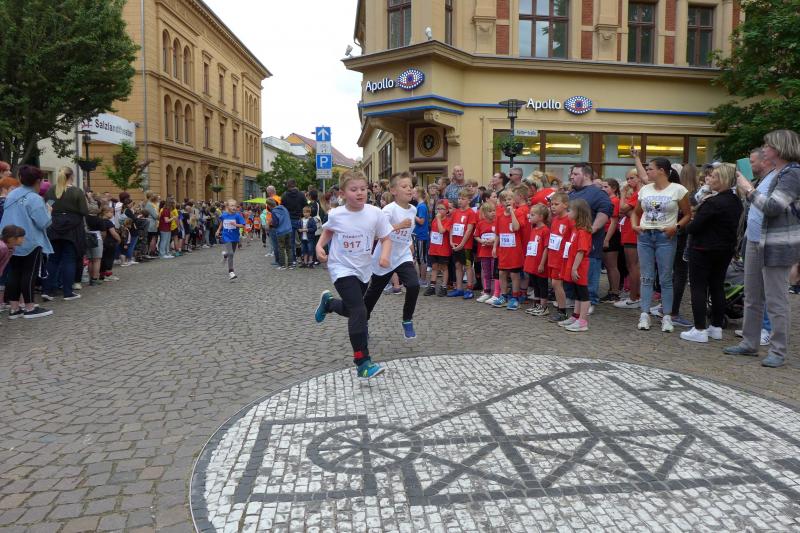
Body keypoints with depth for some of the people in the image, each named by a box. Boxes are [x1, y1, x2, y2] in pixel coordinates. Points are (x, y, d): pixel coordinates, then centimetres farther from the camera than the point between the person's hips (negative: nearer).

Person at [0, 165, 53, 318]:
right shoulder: (34, 198, -17)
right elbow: (43, 223, -20)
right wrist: (48, 211, -2)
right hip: (30, 242, -7)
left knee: (14, 274, 9)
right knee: (29, 274, 0)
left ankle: (14, 308, 11)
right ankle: (30, 308, 5)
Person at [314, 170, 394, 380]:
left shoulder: (375, 213, -13)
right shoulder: (335, 215, -12)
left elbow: (386, 238, -5)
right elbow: (328, 231, 11)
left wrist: (384, 255, -23)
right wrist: (319, 246, -5)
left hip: (363, 269, 4)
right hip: (342, 268, -4)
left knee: (350, 309, 20)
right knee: (359, 311, -19)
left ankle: (328, 301, 54)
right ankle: (362, 363, -13)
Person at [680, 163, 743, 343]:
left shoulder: (713, 202, -21)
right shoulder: (737, 202, 6)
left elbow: (694, 227, -20)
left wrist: (686, 228, 3)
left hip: (704, 249, -8)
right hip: (726, 250, 8)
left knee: (698, 288, -2)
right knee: (717, 287, 14)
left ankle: (699, 330, -1)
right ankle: (716, 327, 21)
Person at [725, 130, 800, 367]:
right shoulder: (775, 173, 16)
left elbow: (772, 207, -23)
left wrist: (749, 189, -13)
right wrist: (748, 189, 11)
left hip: (777, 246, -10)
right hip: (755, 242, 10)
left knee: (776, 301, -3)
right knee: (752, 298, 14)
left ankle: (778, 352, 6)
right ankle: (749, 343, 24)